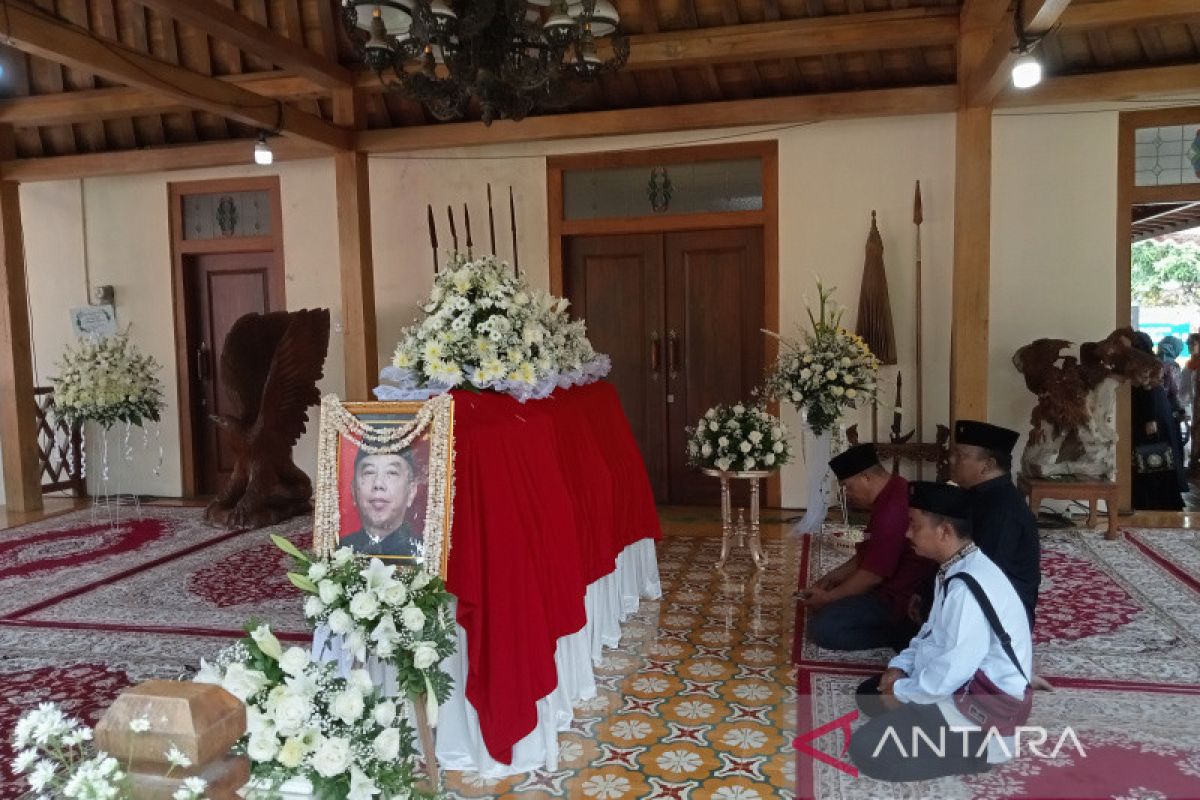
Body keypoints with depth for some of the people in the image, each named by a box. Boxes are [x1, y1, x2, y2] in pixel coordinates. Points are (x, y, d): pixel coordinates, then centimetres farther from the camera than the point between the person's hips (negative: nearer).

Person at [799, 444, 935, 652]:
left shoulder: (893, 509, -28)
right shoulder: (892, 493, 7)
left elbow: (872, 575, -24)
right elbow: (867, 554, 17)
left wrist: (827, 598, -12)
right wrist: (835, 576, 8)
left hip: (902, 602, -11)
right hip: (891, 585, 11)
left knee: (822, 629, -20)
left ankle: (901, 633, -8)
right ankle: (898, 628, 9)